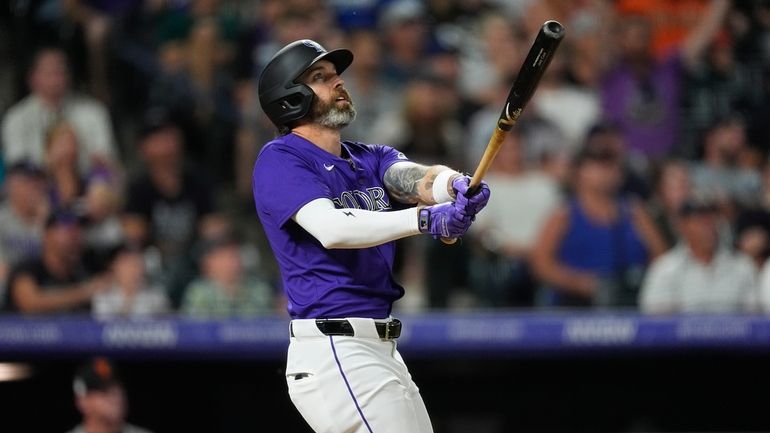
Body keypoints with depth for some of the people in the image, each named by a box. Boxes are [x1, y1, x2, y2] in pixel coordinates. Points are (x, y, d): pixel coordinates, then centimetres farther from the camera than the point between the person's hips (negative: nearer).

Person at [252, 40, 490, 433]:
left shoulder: (371, 159, 17)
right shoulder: (279, 160, -6)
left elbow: (415, 179, -4)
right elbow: (330, 228, -23)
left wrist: (454, 186, -28)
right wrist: (424, 219, -35)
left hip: (383, 352, 8)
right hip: (333, 352, -8)